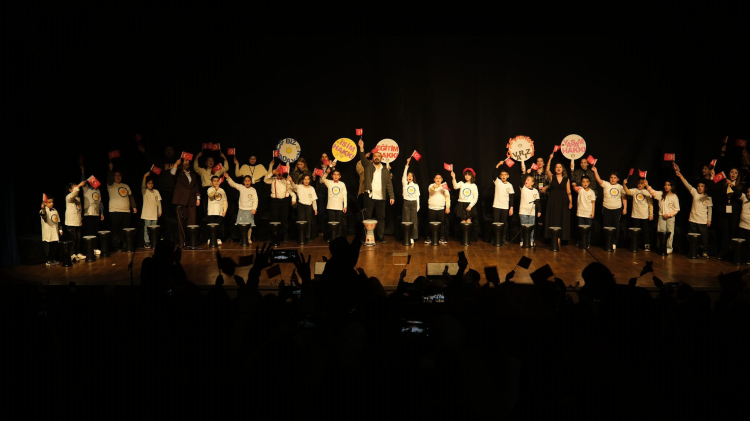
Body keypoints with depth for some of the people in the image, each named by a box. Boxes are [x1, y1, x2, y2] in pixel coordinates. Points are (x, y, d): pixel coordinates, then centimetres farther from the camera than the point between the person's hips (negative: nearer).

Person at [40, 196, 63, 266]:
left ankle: (54, 259, 22)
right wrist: (43, 209, -54)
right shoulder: (44, 210, -10)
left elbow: (58, 221, 18)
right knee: (48, 247, -1)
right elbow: (43, 215, -35)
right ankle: (48, 260, 8)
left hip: (55, 233, 6)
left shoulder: (55, 210, 11)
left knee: (55, 247, 12)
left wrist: (60, 229, 16)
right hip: (47, 233, -6)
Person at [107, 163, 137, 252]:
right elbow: (109, 179, -17)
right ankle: (116, 247, -1)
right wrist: (110, 169, -26)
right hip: (115, 211, -5)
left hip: (126, 211, 5)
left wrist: (133, 206, 14)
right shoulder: (111, 185, 4)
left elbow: (130, 197, 21)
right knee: (116, 231, -4)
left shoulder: (126, 186, 20)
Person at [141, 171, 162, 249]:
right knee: (147, 229, -3)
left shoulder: (156, 191, 11)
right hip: (147, 214, -3)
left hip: (154, 214, 3)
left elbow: (159, 202, 12)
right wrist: (145, 177, -32)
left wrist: (160, 211, 6)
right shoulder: (145, 192, 0)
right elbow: (142, 186, -20)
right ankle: (147, 243, 3)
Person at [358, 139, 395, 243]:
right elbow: (363, 159, -12)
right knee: (367, 217, 0)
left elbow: (389, 184, 7)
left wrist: (391, 197, -1)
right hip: (369, 196, -1)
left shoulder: (385, 170, 11)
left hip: (381, 197, 1)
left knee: (381, 218, 4)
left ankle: (381, 236, 8)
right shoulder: (368, 166, 8)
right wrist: (361, 148, -27)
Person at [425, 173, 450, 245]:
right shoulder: (431, 186, 4)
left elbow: (447, 197, 7)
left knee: (442, 224, 0)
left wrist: (448, 207, 0)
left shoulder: (444, 187, 8)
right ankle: (428, 238, 7)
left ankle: (442, 238, 9)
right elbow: (430, 190, -19)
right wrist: (434, 187, -42)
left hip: (441, 208, 1)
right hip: (431, 208, -1)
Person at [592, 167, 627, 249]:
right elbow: (599, 180, -19)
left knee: (616, 226, 4)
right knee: (607, 226, 5)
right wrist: (595, 171, -33)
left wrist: (625, 208, 1)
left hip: (617, 209, 1)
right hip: (606, 208, -1)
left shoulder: (620, 187, 4)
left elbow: (624, 198, 7)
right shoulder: (606, 184, -2)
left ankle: (614, 243, 15)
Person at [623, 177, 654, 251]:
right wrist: (624, 185, -32)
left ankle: (647, 245, 13)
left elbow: (650, 204, 3)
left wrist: (651, 214, -3)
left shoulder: (647, 192, 3)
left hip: (644, 216, -1)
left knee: (645, 231, 5)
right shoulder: (634, 191, 4)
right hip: (635, 215, 1)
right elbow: (627, 191, -15)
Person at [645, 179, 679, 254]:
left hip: (670, 217, -2)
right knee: (661, 232, 2)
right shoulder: (661, 194, 6)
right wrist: (647, 186, -23)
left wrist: (669, 214, -10)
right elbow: (653, 192, -8)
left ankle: (669, 248, 5)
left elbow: (677, 209, 0)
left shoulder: (674, 196, -1)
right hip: (661, 216, 3)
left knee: (670, 232, -2)